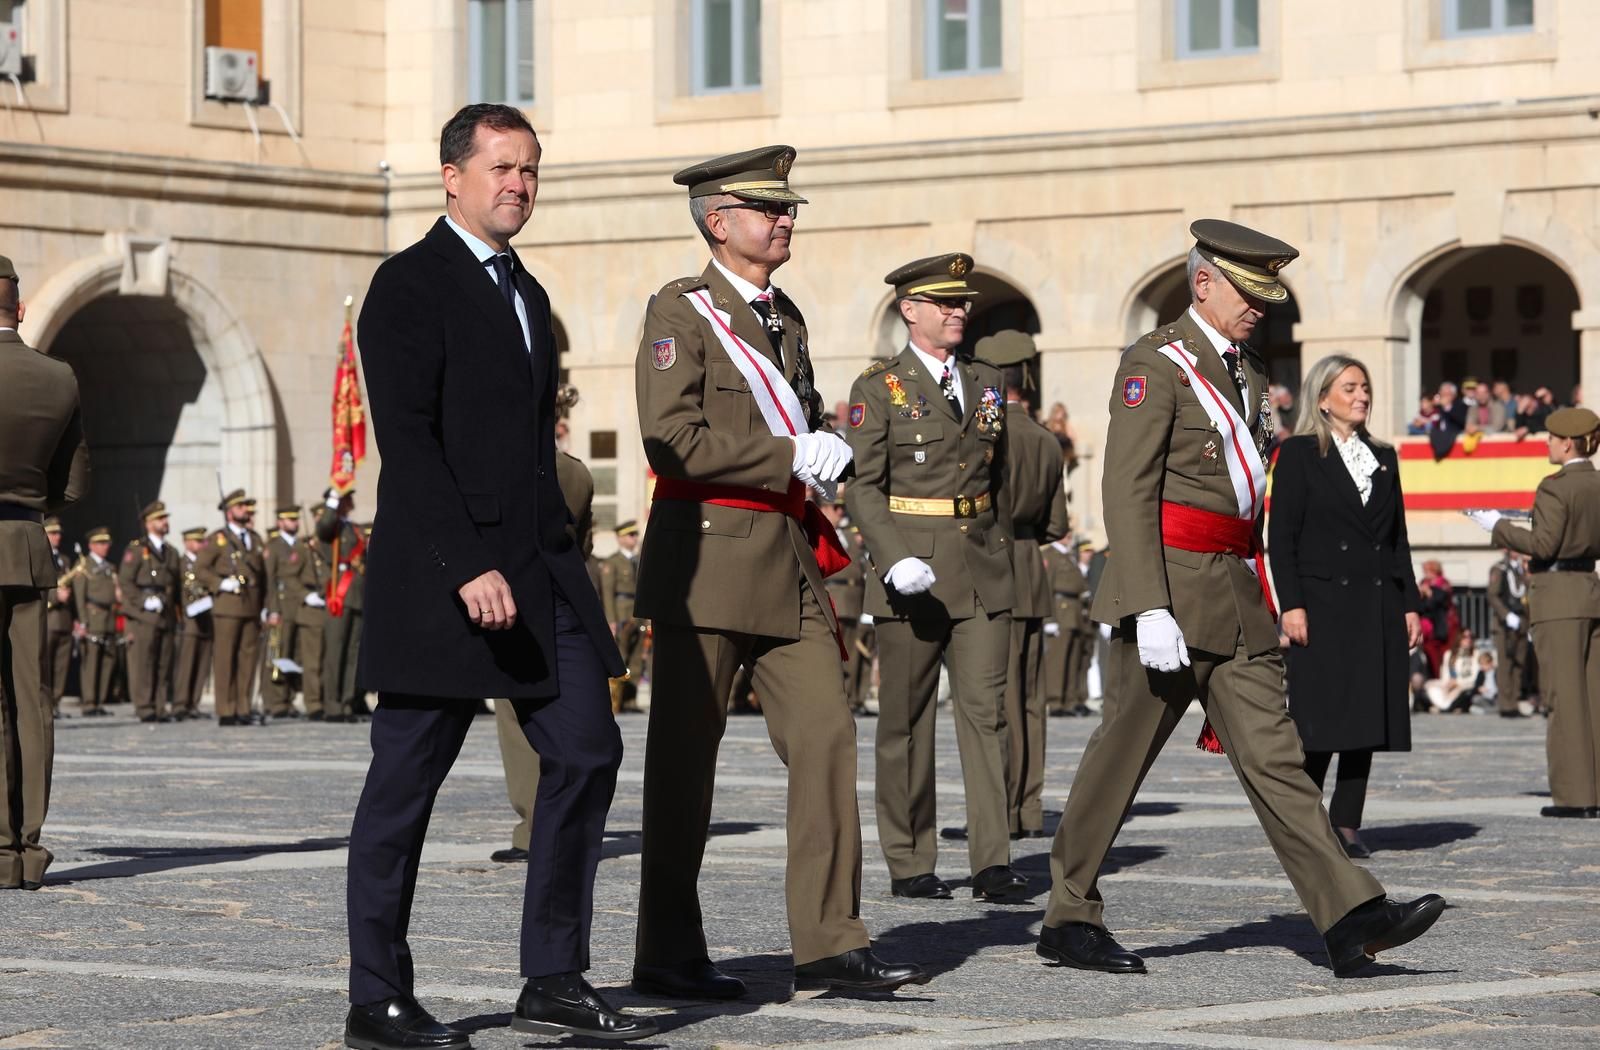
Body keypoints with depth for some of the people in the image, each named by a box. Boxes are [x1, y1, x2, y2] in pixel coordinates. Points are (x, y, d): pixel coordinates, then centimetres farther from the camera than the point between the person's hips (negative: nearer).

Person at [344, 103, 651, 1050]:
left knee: (587, 752, 1)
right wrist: (469, 568, -22)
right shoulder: (410, 286, -7)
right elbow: (407, 441, -15)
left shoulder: (526, 294, 20)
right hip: (442, 570, -8)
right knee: (406, 783, -1)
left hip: (542, 564, 8)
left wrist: (555, 560, 17)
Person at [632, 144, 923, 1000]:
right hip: (707, 556, -7)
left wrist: (828, 455, 10)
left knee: (826, 737, -1)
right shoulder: (680, 313, -6)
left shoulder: (786, 317, 17)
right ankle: (667, 957, 7)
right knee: (684, 758, 0)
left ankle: (829, 943, 2)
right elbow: (673, 441, -18)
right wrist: (791, 457, -17)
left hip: (789, 564, 7)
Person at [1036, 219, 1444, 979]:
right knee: (1122, 754, 1)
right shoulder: (1155, 364, -9)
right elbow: (1128, 491, -16)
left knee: (1272, 755, 0)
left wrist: (1256, 595, 22)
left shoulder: (1247, 372, 17)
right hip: (1171, 585, -8)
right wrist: (1150, 609, -23)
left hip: (1235, 598, 8)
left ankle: (1350, 922, -9)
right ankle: (1069, 921, 13)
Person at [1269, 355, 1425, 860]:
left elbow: (1399, 538, 17)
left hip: (1378, 609, 5)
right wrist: (1291, 605, -13)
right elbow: (1280, 538, -5)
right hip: (1322, 605, -5)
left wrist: (1410, 604, 9)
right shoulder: (1298, 455, 0)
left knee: (1369, 720, 3)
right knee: (1319, 722, -6)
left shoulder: (1384, 457, 16)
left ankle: (1346, 824, 8)